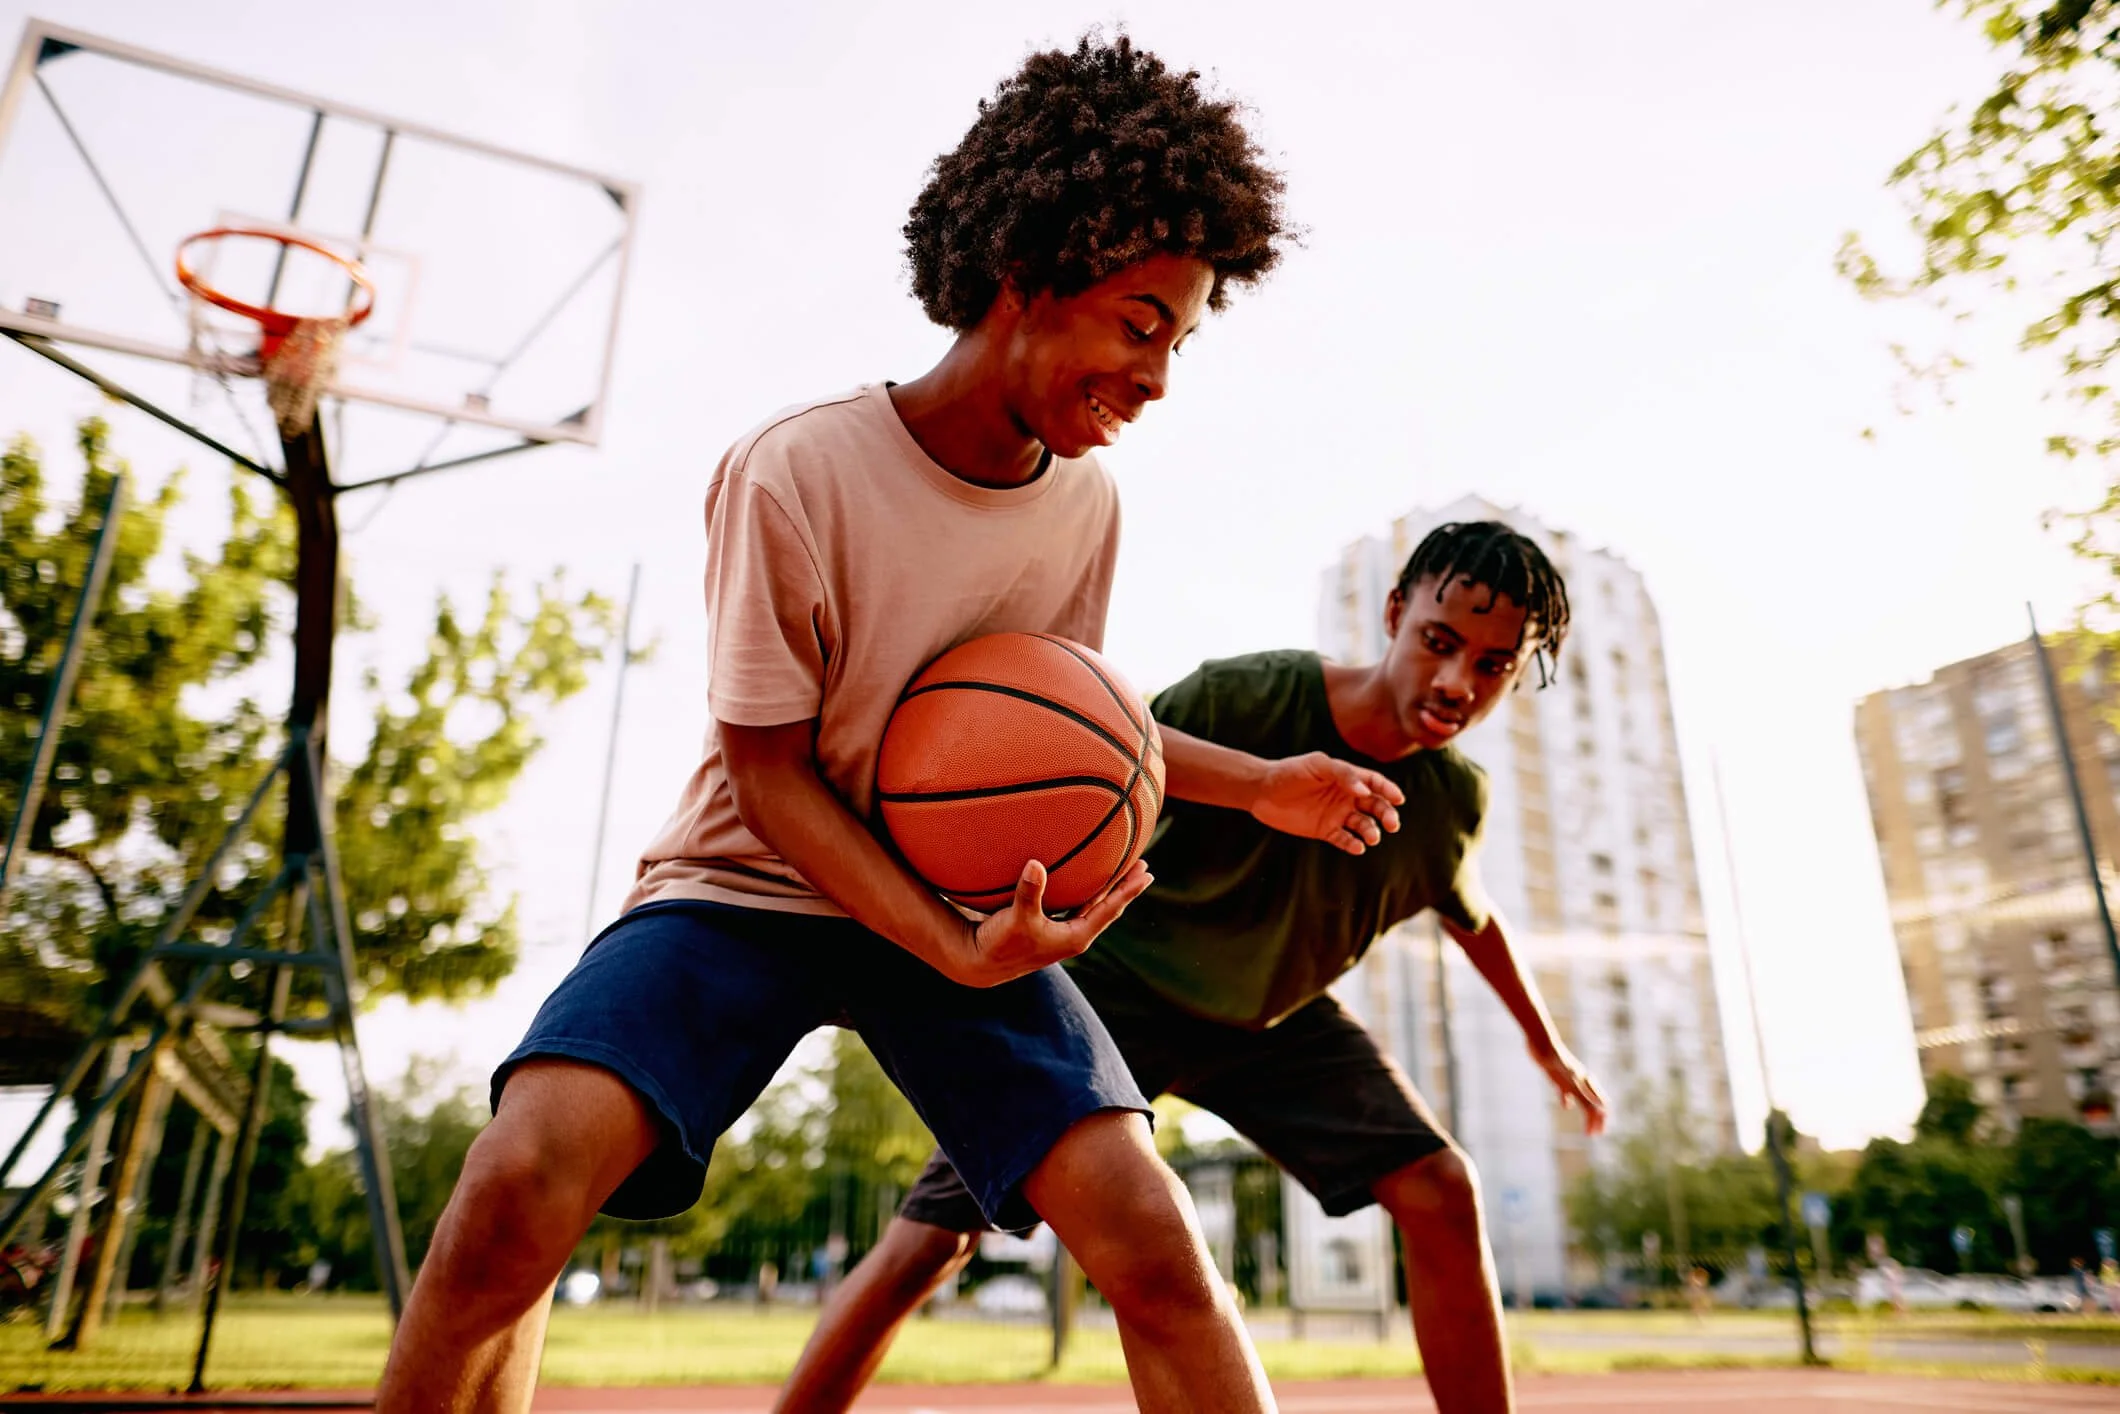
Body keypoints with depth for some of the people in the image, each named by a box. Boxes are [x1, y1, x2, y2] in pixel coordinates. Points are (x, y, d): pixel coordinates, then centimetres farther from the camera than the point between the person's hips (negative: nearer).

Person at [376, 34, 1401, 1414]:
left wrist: (1260, 784, 1)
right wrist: (953, 952, -25)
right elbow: (770, 778, -14)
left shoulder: (1086, 500, -4)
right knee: (524, 1175, -28)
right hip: (752, 885, -3)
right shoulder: (795, 474, -20)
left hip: (963, 895, 3)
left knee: (1154, 1239, -14)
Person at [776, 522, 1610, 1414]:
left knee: (1440, 1191, -12)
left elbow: (1469, 912, 13)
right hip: (1114, 981, -4)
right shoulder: (1241, 697, -27)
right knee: (936, 1234, -12)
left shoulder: (1454, 800, -9)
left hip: (1275, 1018, 4)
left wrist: (1546, 1041, 26)